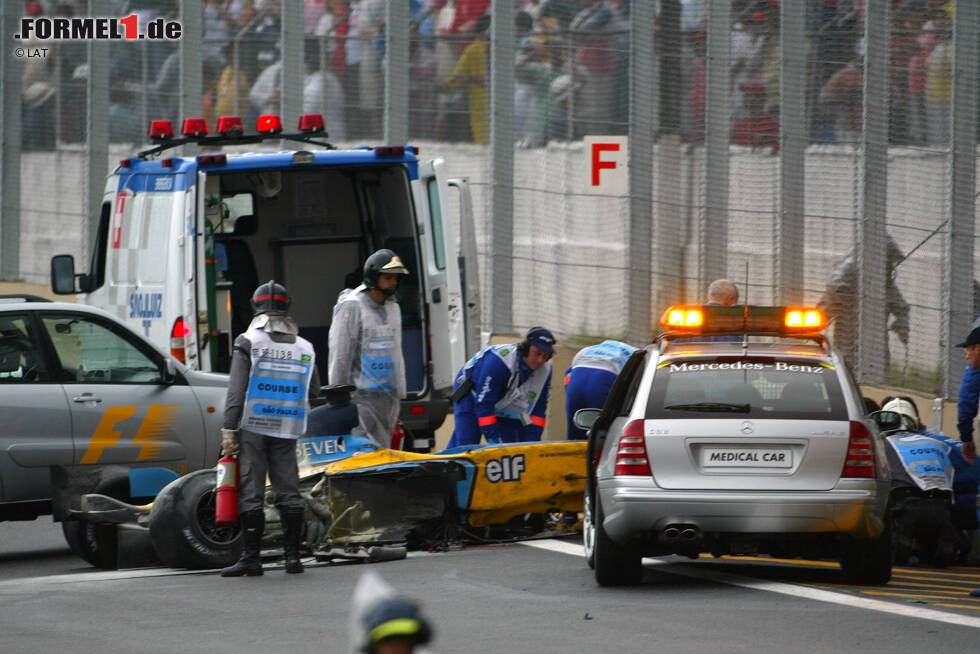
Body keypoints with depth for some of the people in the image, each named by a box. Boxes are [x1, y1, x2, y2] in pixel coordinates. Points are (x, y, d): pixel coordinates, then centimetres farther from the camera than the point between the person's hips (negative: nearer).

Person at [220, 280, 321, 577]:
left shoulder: (248, 342, -4)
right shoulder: (303, 347, 9)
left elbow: (236, 391, -9)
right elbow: (314, 392, 13)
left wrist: (228, 431, -9)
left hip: (252, 427, -4)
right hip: (286, 430, 4)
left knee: (251, 492, -3)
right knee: (288, 489, 8)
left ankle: (251, 557, -6)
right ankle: (292, 555, 6)